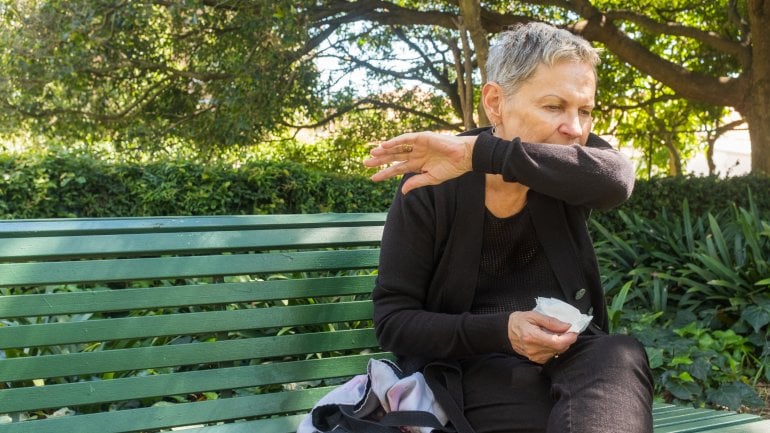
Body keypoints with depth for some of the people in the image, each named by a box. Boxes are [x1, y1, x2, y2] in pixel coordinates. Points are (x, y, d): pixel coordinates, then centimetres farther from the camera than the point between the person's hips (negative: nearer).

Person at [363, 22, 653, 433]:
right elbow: (393, 320, -8)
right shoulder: (429, 188, -10)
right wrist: (501, 331, -23)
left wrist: (479, 152, -35)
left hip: (574, 352, 4)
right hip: (478, 362, -3)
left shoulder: (571, 163, -2)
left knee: (621, 357, -32)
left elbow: (615, 180, -29)